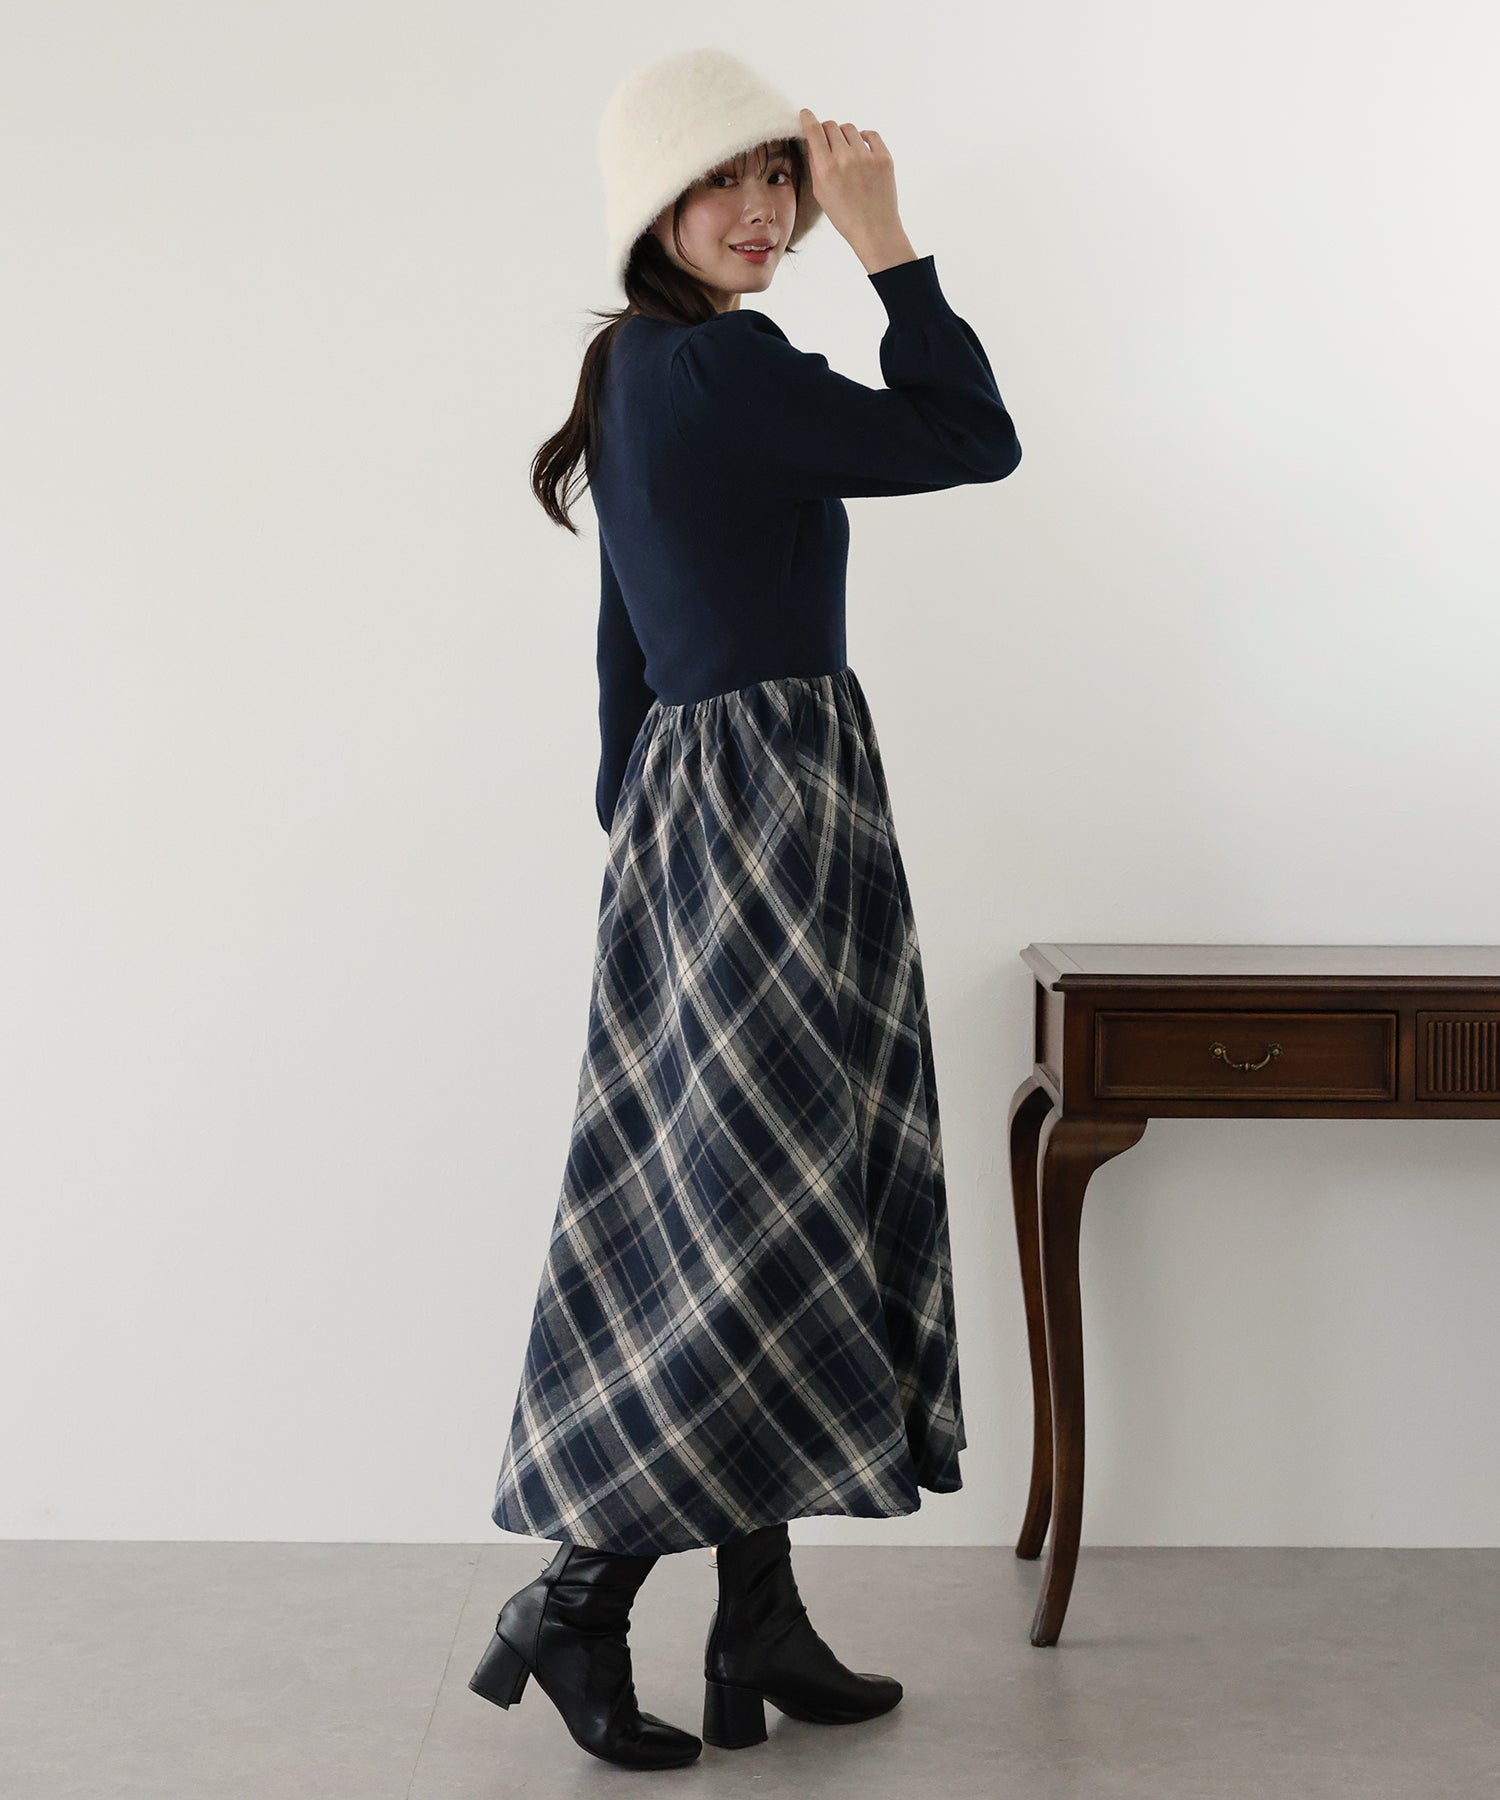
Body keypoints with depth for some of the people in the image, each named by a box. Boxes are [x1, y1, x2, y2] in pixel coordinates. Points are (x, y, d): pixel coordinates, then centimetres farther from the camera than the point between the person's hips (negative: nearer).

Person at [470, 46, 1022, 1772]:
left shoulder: (642, 376, 17)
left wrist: (646, 838, 22)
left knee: (740, 1223, 10)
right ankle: (579, 1601, 5)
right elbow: (974, 441, -11)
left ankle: (763, 1626, 17)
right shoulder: (719, 367, -14)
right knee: (756, 1219, -4)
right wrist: (888, 242, -7)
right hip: (767, 801, -10)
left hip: (694, 798, 10)